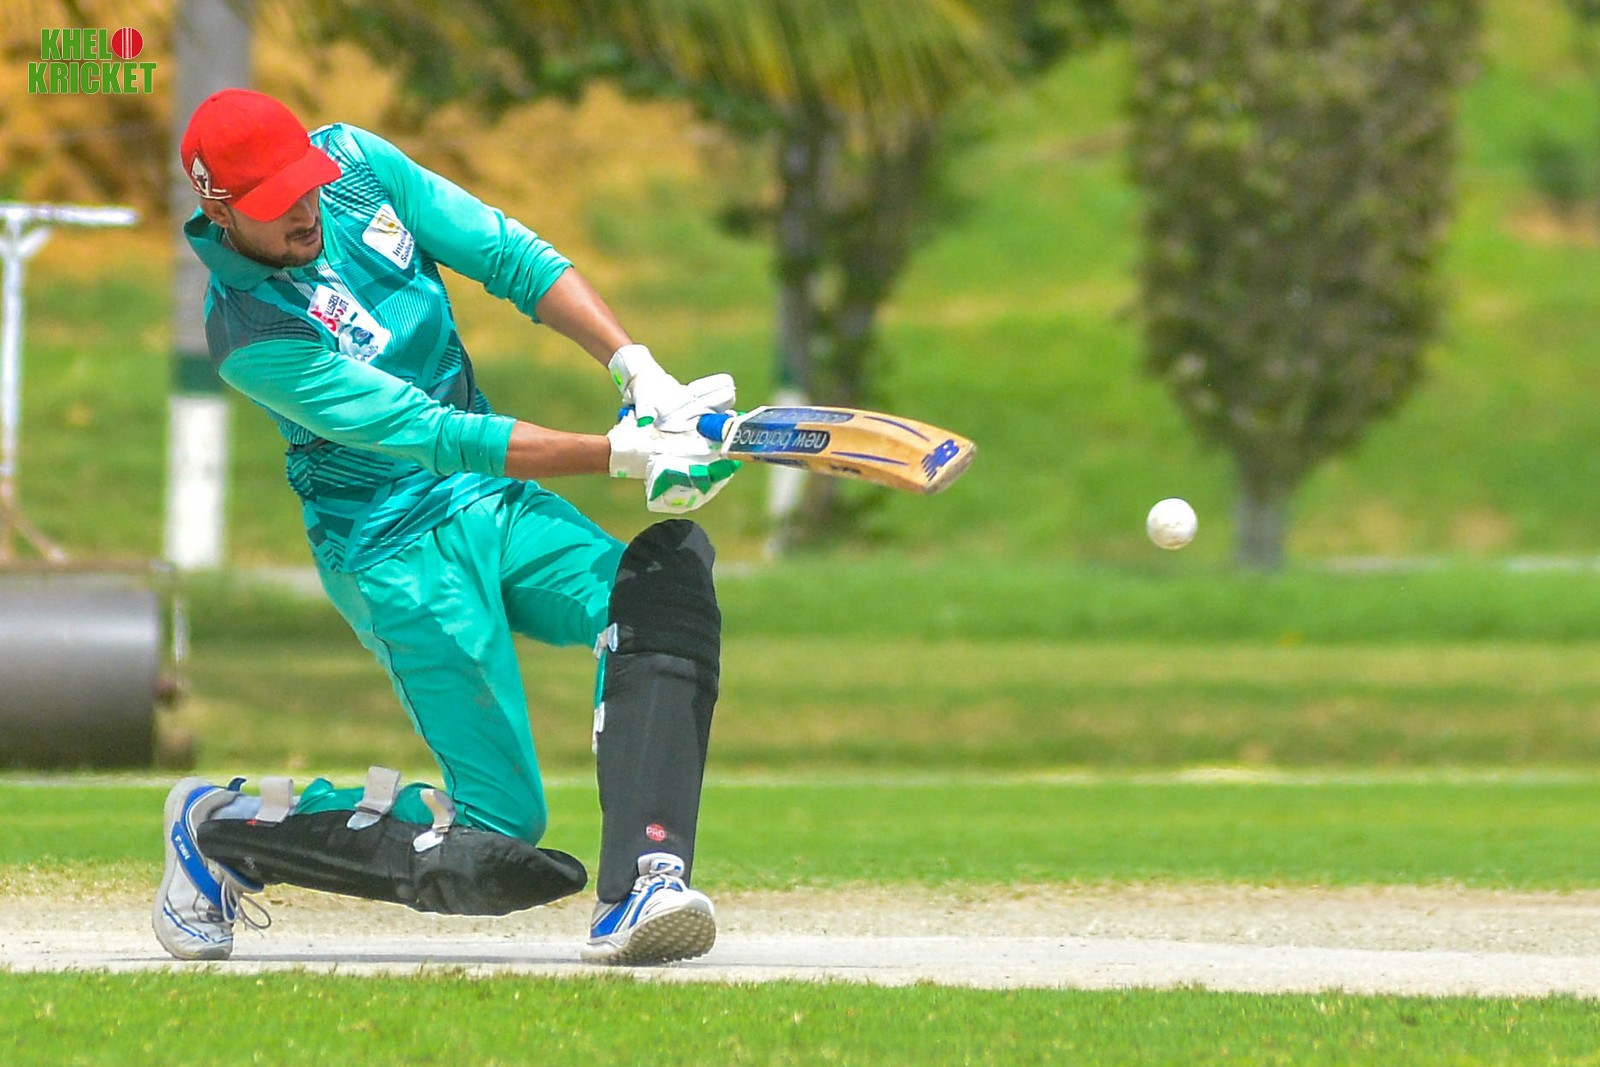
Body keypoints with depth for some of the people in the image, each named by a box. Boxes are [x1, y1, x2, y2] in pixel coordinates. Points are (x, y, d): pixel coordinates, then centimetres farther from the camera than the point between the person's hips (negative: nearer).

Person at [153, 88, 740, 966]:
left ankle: (640, 888, -32)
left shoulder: (357, 165, -3)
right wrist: (625, 453, -32)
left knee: (667, 568, -24)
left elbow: (514, 259, -2)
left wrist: (639, 369, -16)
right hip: (402, 552, -7)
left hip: (499, 501, 7)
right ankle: (224, 829, 9)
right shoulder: (253, 336, -23)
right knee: (499, 841, -11)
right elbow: (438, 436, -26)